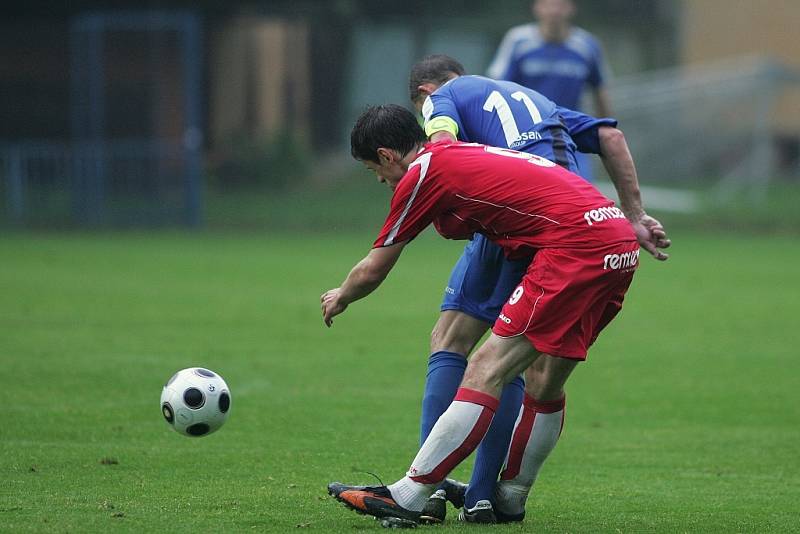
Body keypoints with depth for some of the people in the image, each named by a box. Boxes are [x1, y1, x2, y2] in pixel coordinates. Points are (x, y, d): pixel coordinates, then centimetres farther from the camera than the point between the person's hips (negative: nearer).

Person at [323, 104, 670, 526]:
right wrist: (636, 226, 37)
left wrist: (339, 298, 32)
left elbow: (371, 272, 11)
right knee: (545, 380, 19)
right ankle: (510, 499, 28)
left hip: (576, 249, -9)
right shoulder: (473, 154, 26)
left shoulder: (423, 173, 2)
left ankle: (408, 497, -10)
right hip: (620, 243, 9)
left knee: (486, 371, -8)